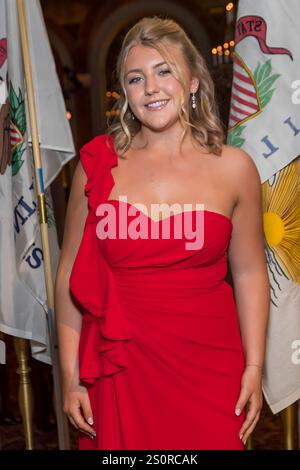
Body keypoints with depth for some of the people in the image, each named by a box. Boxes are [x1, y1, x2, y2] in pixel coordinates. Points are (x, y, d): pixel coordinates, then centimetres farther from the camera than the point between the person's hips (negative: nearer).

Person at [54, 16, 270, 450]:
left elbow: (249, 272, 4)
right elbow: (71, 273, 2)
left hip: (208, 366, 0)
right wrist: (71, 374, 1)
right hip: (119, 364, 0)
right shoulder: (98, 164, -1)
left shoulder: (233, 168, -1)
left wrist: (254, 367, 1)